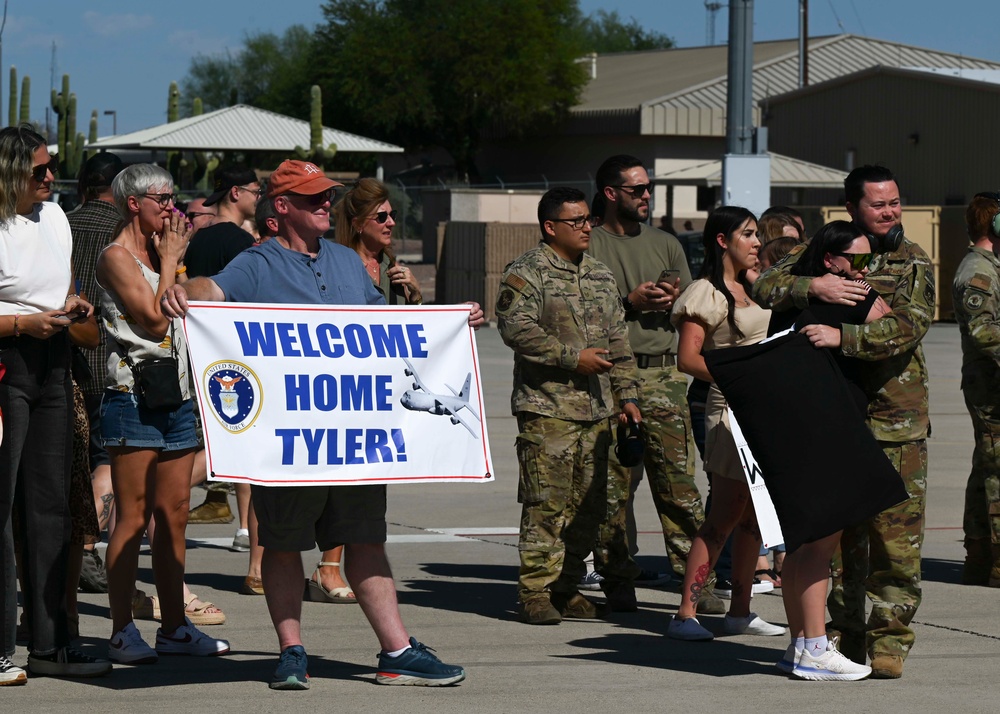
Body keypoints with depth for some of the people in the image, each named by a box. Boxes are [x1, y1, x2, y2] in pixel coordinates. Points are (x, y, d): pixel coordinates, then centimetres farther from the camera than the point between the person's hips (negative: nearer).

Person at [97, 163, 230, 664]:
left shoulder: (158, 253, 18)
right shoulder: (117, 256, -7)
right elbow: (155, 319, -14)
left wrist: (178, 262, 9)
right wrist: (170, 260, -6)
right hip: (133, 399, -8)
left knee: (174, 517, 9)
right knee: (133, 519, -6)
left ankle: (174, 626, 14)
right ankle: (122, 633, -2)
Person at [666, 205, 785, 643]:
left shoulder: (749, 287, 16)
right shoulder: (707, 293, -9)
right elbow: (687, 359, -17)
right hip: (732, 410, -8)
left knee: (753, 516, 9)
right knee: (725, 517, -10)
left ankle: (740, 611, 14)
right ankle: (685, 614, -8)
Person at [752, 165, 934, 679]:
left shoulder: (913, 263, 3)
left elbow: (909, 326, -14)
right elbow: (765, 289, -3)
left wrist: (843, 337, -25)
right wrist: (811, 286, -22)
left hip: (897, 422, -2)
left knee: (896, 536, -4)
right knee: (838, 532, 5)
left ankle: (889, 640, 5)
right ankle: (844, 635, 15)